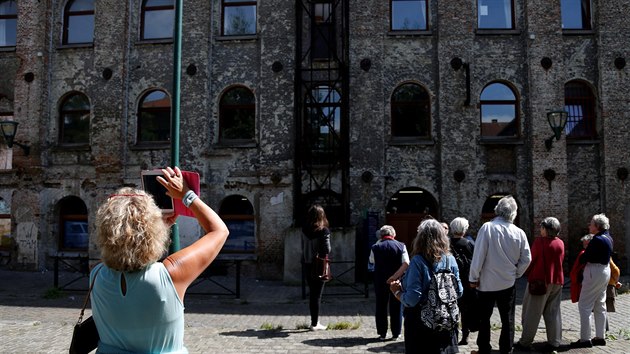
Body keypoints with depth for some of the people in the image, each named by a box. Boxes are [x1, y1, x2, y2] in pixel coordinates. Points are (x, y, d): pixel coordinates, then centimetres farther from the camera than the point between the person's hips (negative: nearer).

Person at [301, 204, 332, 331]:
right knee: (317, 294, 4)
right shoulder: (323, 230, -14)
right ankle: (315, 324, 8)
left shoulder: (304, 229, 0)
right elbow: (327, 250, -15)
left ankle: (314, 321, 23)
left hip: (307, 265, 5)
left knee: (312, 293, 15)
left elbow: (303, 247, 6)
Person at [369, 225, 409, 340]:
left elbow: (372, 261, 14)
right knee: (396, 307, 10)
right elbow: (406, 263, -15)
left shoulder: (376, 247, -4)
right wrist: (394, 276, -14)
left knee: (381, 307, 12)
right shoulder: (401, 246, -6)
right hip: (397, 281, 0)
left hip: (380, 281, 0)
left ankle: (382, 333, 16)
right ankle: (395, 334, 15)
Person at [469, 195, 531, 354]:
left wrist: (474, 277, -6)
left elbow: (478, 255, -16)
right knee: (507, 319, 13)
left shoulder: (487, 227, -17)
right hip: (508, 282, 2)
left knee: (484, 318, 12)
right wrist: (516, 274, 15)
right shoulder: (519, 232, -6)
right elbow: (526, 259, -1)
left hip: (487, 283, -2)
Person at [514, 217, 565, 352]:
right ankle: (554, 342, 14)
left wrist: (529, 274, 7)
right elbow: (560, 261, 9)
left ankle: (525, 342, 6)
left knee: (532, 312, 2)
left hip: (540, 280, -5)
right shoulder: (560, 243, 3)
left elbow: (532, 260, -7)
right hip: (557, 281, 5)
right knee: (553, 312, 12)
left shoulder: (539, 241, -13)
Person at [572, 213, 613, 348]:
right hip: (605, 271, 10)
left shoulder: (597, 240, -21)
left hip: (594, 273, -10)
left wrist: (582, 259, 2)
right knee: (600, 306, 15)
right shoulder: (608, 238, 8)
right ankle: (600, 337, 22)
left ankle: (585, 339, -4)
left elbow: (583, 258, -19)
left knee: (584, 306, -5)